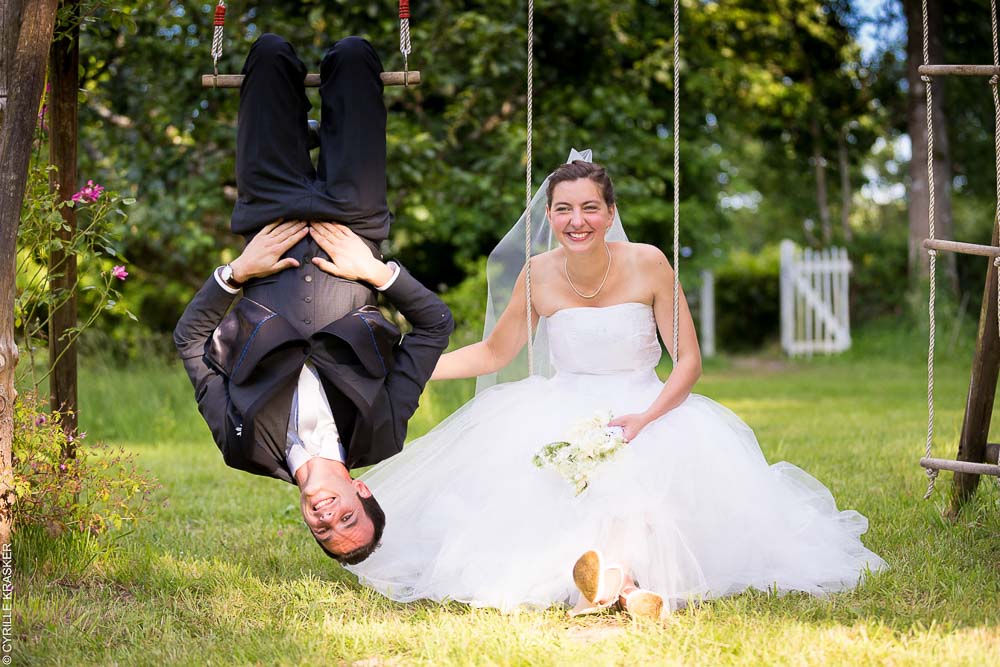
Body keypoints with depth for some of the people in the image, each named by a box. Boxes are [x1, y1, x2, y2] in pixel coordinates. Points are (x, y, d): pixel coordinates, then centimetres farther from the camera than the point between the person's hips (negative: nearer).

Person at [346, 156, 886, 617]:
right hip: (562, 415, 1)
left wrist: (643, 419, -22)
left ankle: (625, 568, -26)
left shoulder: (647, 265, -9)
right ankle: (597, 570, -31)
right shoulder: (538, 276, -4)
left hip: (648, 409, -1)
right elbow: (494, 354, 11)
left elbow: (689, 360, -6)